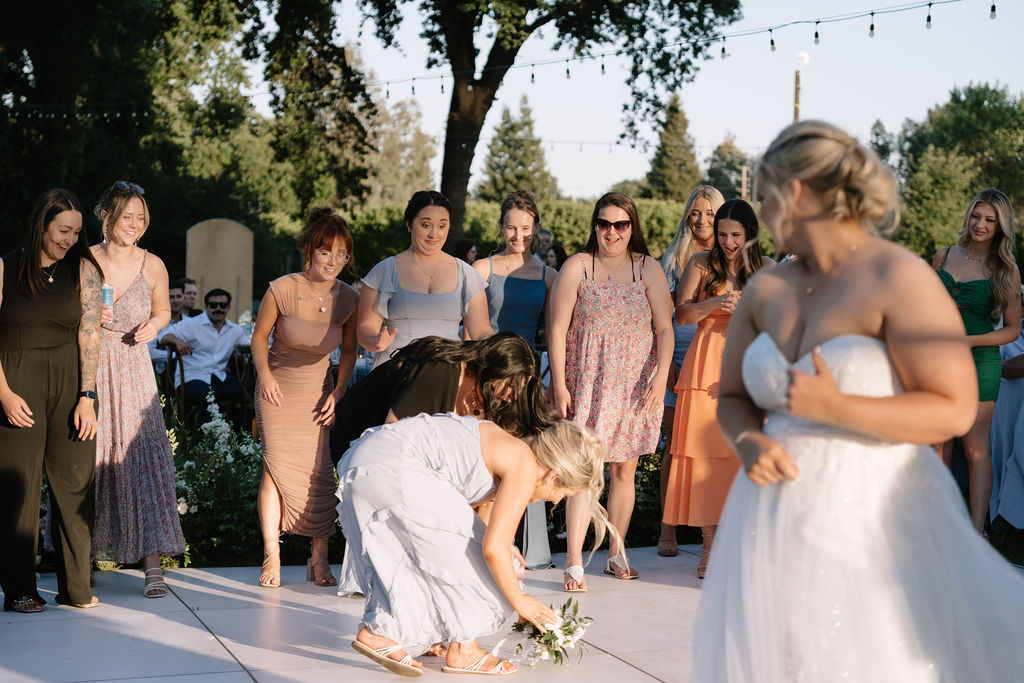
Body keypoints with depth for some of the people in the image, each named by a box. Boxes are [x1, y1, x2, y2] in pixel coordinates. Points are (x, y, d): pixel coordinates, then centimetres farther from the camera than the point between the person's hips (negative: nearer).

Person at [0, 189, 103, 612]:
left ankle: (76, 587, 9)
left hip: (69, 382, 2)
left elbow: (89, 335, -1)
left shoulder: (84, 270, 4)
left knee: (74, 481, 1)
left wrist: (87, 396, -8)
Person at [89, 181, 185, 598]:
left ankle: (152, 562, -10)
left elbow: (163, 310, 18)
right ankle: (84, 560, 17)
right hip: (88, 368, 0)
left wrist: (153, 326, -4)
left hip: (132, 370, 1)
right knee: (88, 458, 1)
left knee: (142, 453, -11)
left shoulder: (152, 266, 1)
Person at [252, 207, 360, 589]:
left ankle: (319, 558, 6)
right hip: (277, 388, -2)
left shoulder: (349, 299, -8)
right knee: (277, 464, -12)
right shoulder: (281, 290, -16)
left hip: (317, 392, 2)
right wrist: (264, 374, -15)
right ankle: (271, 557, -7)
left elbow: (349, 349, 6)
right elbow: (259, 336, -1)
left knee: (318, 471, -4)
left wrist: (338, 392, -2)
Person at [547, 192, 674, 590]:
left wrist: (661, 374, -10)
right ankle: (574, 563, -11)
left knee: (625, 470, 8)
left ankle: (616, 553, 20)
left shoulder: (648, 269, 5)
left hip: (636, 385, 2)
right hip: (588, 381, -2)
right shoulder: (576, 267, 0)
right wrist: (559, 385, -7)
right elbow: (558, 330, -1)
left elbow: (664, 328, 3)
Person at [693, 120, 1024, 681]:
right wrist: (750, 444, -5)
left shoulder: (898, 278, -9)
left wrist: (834, 408, -20)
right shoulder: (765, 289, 9)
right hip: (775, 523, 5)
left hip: (869, 522, -5)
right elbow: (732, 398, 18)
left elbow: (955, 411, -12)